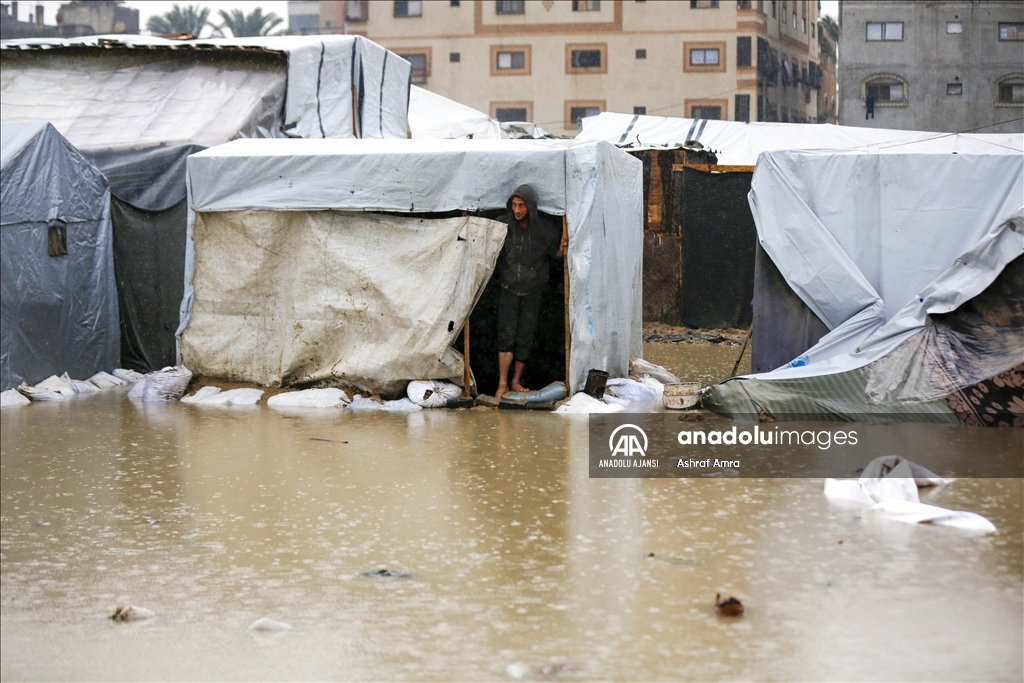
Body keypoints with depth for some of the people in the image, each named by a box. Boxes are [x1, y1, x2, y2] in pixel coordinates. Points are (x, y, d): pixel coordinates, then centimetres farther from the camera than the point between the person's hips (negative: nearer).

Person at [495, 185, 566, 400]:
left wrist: (561, 251, -18)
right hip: (508, 288, -1)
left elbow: (554, 252, 3)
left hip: (532, 290, 1)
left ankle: (516, 381, 19)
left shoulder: (545, 227, -11)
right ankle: (502, 384, -2)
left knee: (525, 338, 5)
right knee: (506, 336, -6)